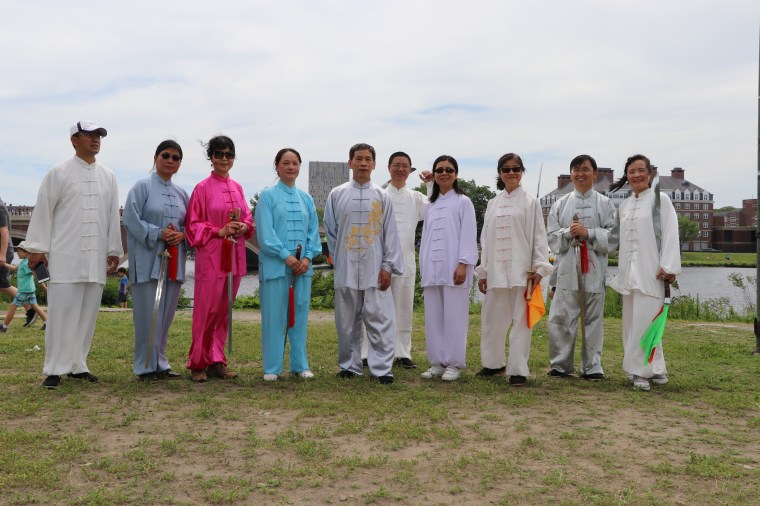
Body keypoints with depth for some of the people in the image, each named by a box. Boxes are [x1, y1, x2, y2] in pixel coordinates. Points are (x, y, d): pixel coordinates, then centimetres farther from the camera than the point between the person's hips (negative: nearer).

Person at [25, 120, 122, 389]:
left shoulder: (108, 176, 12)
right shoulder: (58, 173, 1)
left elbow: (113, 216, 13)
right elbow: (43, 211, 0)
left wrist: (114, 250, 11)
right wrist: (37, 248, -3)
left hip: (96, 258, 4)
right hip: (65, 257, -4)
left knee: (87, 314, 6)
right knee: (61, 312, -4)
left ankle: (77, 365, 17)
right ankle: (54, 369, 4)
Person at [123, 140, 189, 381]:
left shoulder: (181, 194, 15)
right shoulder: (142, 187, -1)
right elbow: (132, 220, -9)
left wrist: (182, 235, -5)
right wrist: (159, 233, -18)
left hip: (173, 262, 5)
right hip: (148, 260, -5)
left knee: (166, 314, 9)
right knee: (148, 315, -4)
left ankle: (160, 363, 19)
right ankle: (145, 366, 5)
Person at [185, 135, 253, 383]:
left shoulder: (237, 188, 12)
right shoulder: (203, 188, -3)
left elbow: (248, 217, 17)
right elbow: (193, 224, -4)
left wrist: (244, 227, -4)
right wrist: (219, 231, -16)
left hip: (234, 254, 5)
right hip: (211, 254, -5)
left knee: (225, 310, 9)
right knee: (207, 310, -4)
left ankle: (217, 361, 17)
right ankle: (198, 363, 8)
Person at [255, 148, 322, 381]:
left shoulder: (306, 199, 12)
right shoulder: (268, 196, 0)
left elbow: (313, 231, 10)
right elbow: (265, 232, -8)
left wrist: (308, 257, -5)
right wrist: (286, 256, -14)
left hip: (302, 265, 4)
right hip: (275, 264, -4)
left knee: (299, 315, 9)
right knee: (274, 316, 0)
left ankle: (300, 365, 18)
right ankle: (272, 368, 9)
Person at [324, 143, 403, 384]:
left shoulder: (382, 197, 5)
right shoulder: (337, 194, 6)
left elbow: (390, 234, 4)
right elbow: (330, 231, 11)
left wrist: (388, 266, -2)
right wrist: (338, 260, 8)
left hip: (375, 271, -1)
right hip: (346, 271, 1)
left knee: (380, 319, -4)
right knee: (347, 321, 8)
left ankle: (381, 367, 3)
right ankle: (349, 365, 20)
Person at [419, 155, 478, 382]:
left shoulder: (463, 202, 2)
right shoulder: (430, 206, 18)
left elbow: (468, 236, -5)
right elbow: (426, 237, 17)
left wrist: (463, 264, -14)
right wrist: (423, 267, 12)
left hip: (453, 268, -5)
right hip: (432, 269, 6)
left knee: (454, 317, -3)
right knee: (433, 317, 7)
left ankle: (454, 363, 5)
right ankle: (437, 362, 14)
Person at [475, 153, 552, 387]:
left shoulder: (530, 202, 3)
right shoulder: (492, 204, 13)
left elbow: (539, 236, -2)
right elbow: (486, 239, 13)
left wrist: (539, 267, -11)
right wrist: (482, 272, 11)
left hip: (522, 270, -4)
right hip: (496, 271, 4)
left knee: (520, 319, 0)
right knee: (492, 318, 9)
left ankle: (518, 369, 7)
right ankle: (494, 362, 26)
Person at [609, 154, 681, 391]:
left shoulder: (660, 199, 0)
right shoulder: (624, 206, 16)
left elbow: (670, 234, -8)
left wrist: (668, 267, -17)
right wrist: (620, 270, 14)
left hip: (651, 272, -6)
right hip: (629, 272, 6)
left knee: (644, 322, -10)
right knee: (632, 324, 6)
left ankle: (641, 371, -2)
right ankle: (655, 370, 16)